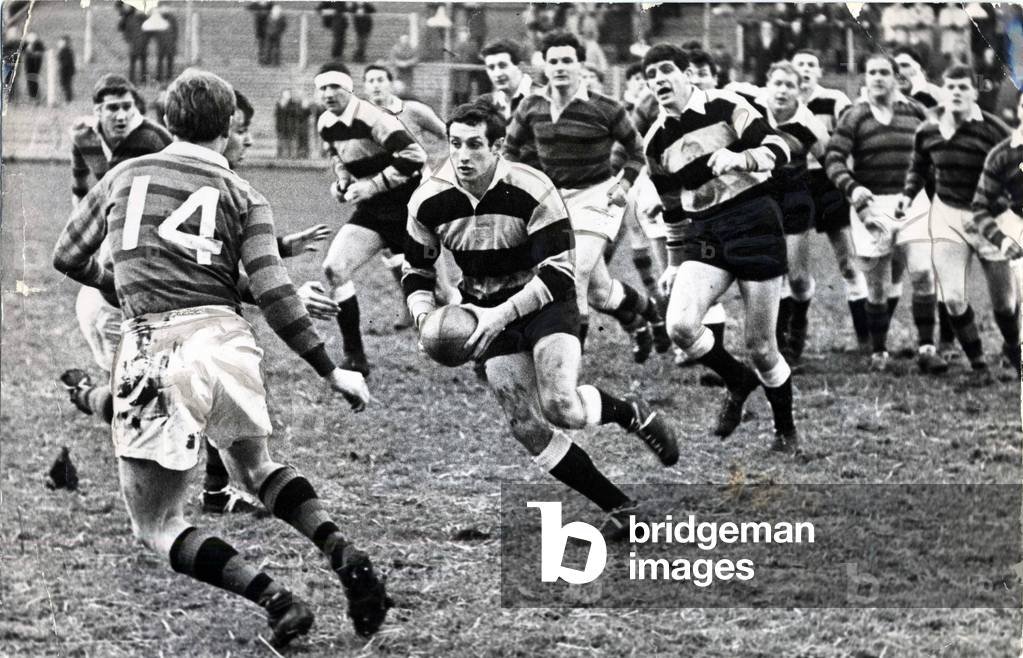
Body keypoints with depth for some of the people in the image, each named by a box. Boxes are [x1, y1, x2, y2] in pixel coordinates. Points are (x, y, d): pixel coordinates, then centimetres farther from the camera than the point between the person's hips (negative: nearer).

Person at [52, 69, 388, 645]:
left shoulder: (124, 176, 13)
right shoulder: (244, 197, 9)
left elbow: (68, 258, 24)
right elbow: (274, 294, -1)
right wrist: (332, 371, 5)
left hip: (156, 351, -2)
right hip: (227, 341, 2)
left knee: (155, 526, 6)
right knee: (256, 468, 30)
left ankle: (273, 599, -13)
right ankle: (345, 554, 7)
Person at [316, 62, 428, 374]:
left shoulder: (372, 118, -22)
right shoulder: (326, 124, 3)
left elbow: (413, 156, -28)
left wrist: (371, 186, -24)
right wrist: (342, 182, 7)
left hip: (407, 206, -7)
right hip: (371, 212, 7)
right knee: (333, 269, -12)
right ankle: (354, 357, -6)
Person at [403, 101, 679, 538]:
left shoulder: (532, 191, -22)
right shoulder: (427, 202, -10)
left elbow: (558, 272, -22)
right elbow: (416, 272, 5)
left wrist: (502, 315, -32)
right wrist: (424, 314, -16)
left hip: (546, 302, -4)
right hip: (490, 313, 4)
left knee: (561, 406, -27)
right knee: (526, 427, -6)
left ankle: (632, 415, 7)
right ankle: (619, 508, 7)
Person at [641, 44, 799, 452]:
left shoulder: (725, 107, -4)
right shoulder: (656, 143, 10)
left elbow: (777, 148, -12)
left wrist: (739, 158, -30)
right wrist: (676, 263, 19)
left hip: (754, 225, -4)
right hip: (704, 237, 4)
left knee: (760, 346, -4)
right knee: (680, 325, -20)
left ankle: (786, 430, 20)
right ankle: (738, 381, 9)